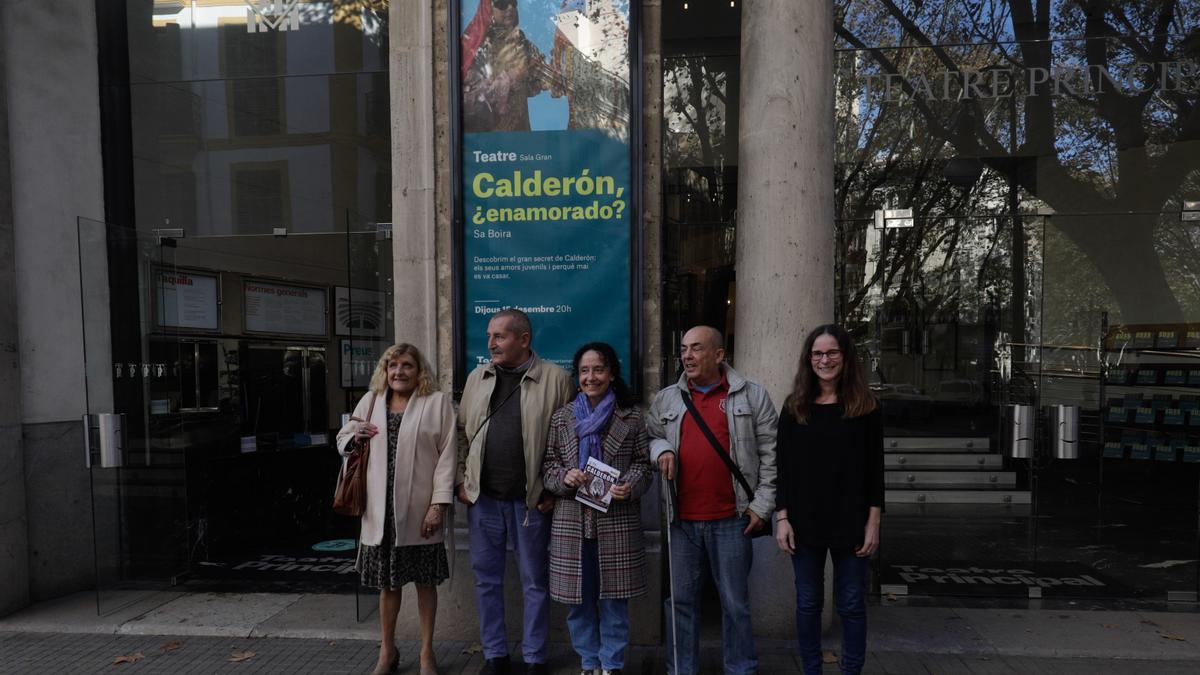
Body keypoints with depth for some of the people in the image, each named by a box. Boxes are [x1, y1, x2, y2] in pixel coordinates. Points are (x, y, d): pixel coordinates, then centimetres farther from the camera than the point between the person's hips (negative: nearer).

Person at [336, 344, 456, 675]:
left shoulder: (438, 402, -2)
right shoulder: (370, 401, 10)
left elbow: (446, 455, -7)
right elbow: (342, 440, 19)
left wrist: (438, 504, -13)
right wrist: (354, 437, -5)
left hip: (419, 509, -3)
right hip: (381, 509, 3)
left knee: (425, 581, 9)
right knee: (387, 582, 14)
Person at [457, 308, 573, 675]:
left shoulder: (555, 378, -6)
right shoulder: (477, 378, 7)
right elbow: (462, 433, 12)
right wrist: (461, 480, 6)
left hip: (532, 500, -4)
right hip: (482, 497, 4)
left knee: (534, 582, 9)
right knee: (486, 579, 12)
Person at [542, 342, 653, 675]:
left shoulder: (632, 417, 1)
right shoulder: (562, 417, 6)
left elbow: (643, 464, 5)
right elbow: (548, 465, 9)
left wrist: (630, 486, -14)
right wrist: (564, 478, -11)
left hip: (617, 521, -1)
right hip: (572, 522, 2)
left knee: (614, 598, 6)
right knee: (578, 600, 10)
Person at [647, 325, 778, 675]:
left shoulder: (752, 395, 0)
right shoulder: (666, 399, 8)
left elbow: (769, 453, 0)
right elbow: (649, 435, 17)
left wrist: (762, 505, -4)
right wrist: (660, 448, -6)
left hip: (731, 519, -2)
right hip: (681, 518, 3)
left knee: (735, 602, 9)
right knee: (681, 599, 11)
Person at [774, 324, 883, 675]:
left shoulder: (866, 406, 0)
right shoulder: (794, 406, 2)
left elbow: (874, 468, 0)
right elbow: (783, 466, 2)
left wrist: (873, 521, -4)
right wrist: (782, 518, -4)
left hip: (850, 522, -1)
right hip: (805, 522, 1)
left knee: (852, 604, 8)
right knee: (808, 603, 10)